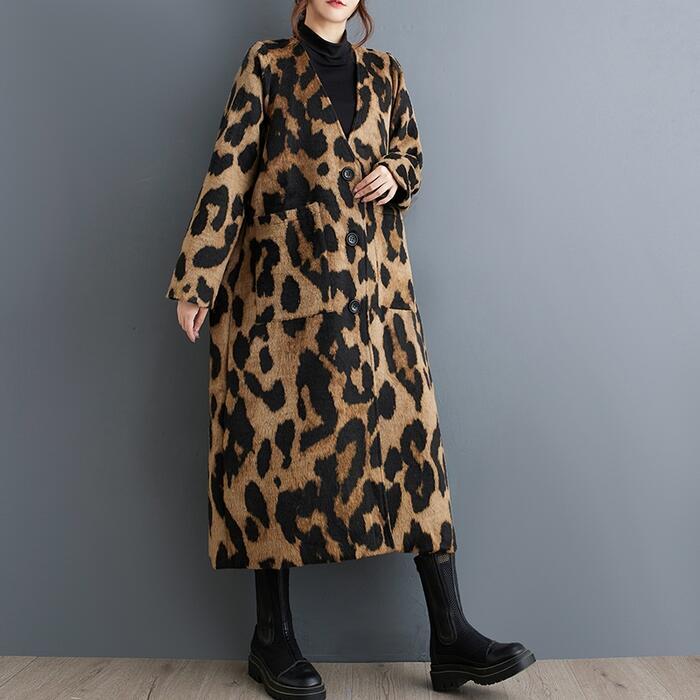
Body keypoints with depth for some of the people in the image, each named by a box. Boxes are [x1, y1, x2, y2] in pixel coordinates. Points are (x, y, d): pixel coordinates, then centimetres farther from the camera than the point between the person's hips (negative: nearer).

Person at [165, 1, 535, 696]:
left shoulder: (384, 71, 18)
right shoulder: (267, 63, 8)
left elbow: (411, 152, 26)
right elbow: (229, 168, 1)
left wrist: (393, 174, 0)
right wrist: (197, 278, -5)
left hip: (373, 283, 4)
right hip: (283, 280, -3)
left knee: (410, 428, -4)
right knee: (279, 435, -1)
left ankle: (451, 638, 4)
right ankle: (273, 638, 14)